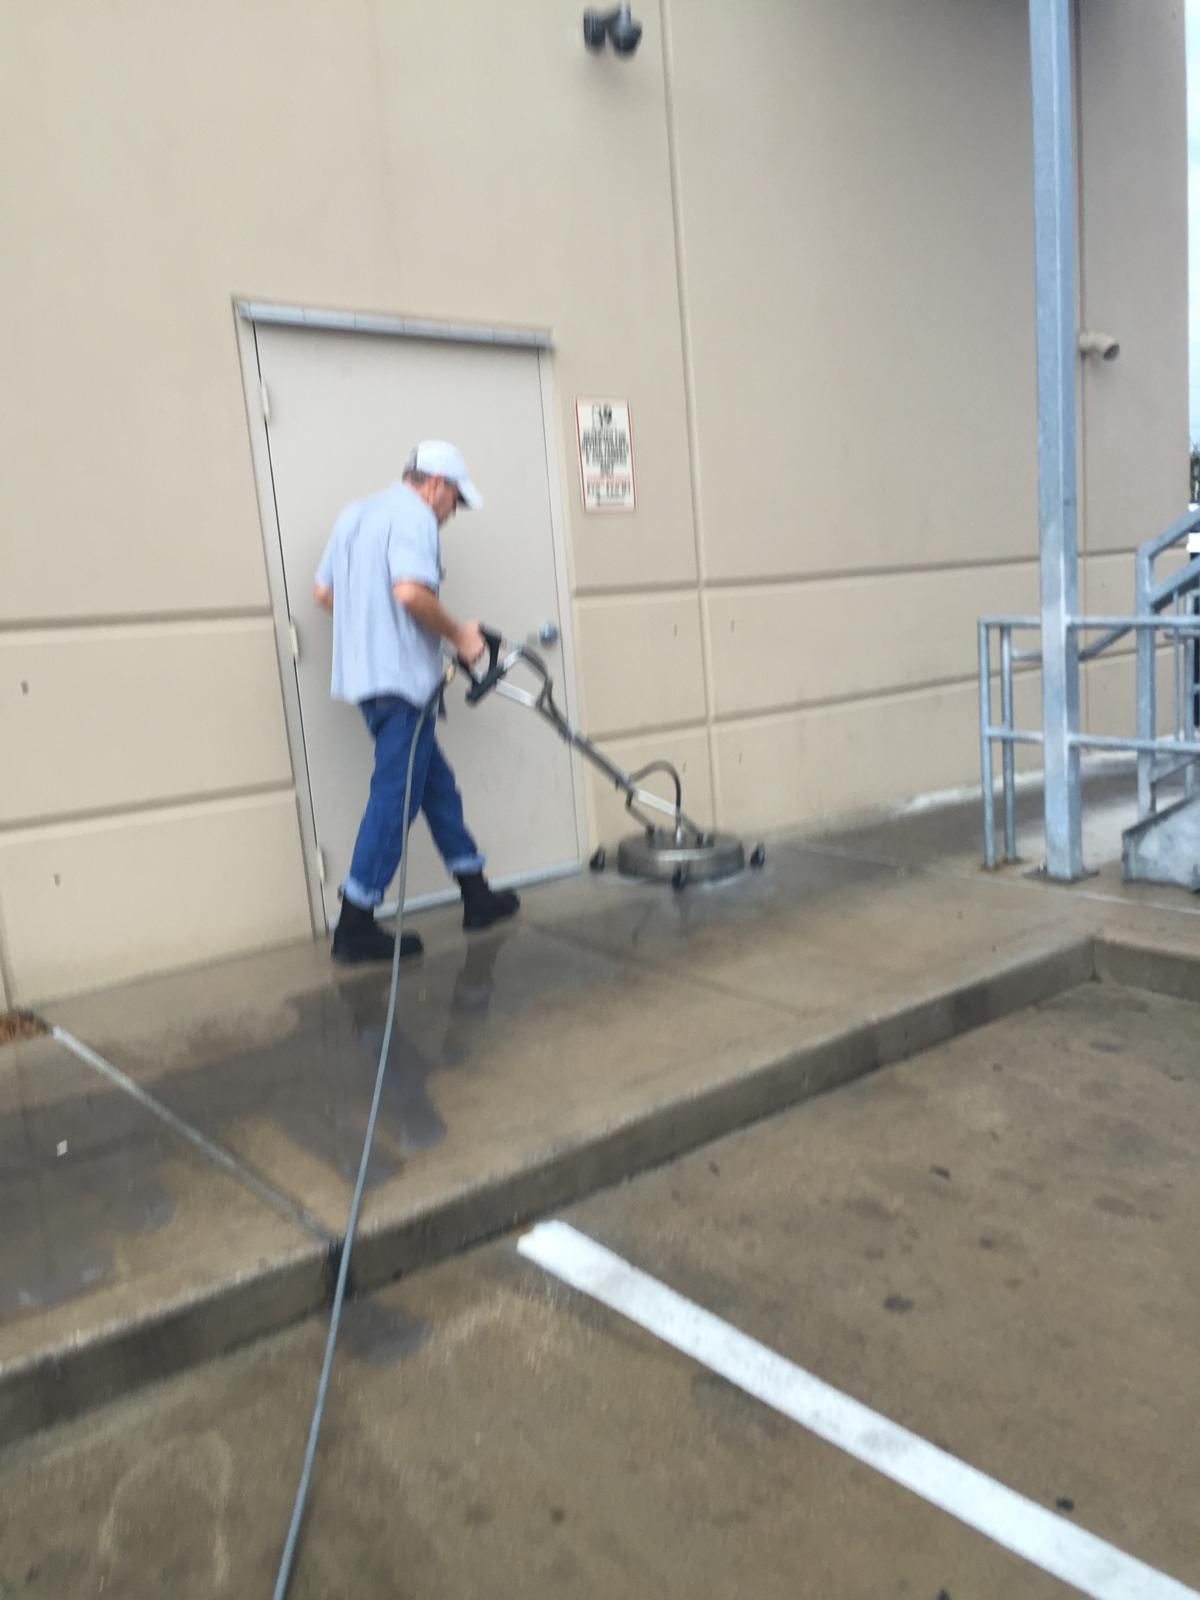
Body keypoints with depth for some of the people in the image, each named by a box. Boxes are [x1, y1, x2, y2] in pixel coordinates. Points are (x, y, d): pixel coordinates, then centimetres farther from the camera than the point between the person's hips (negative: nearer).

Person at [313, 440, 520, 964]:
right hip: (400, 679, -10)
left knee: (436, 784, 16)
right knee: (396, 796, -5)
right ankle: (355, 925, -1)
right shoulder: (414, 515, -10)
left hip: (364, 674, 10)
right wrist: (459, 635, -13)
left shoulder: (355, 513, 18)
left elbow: (324, 592, 20)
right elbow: (410, 591, -26)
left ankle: (476, 894, 25)